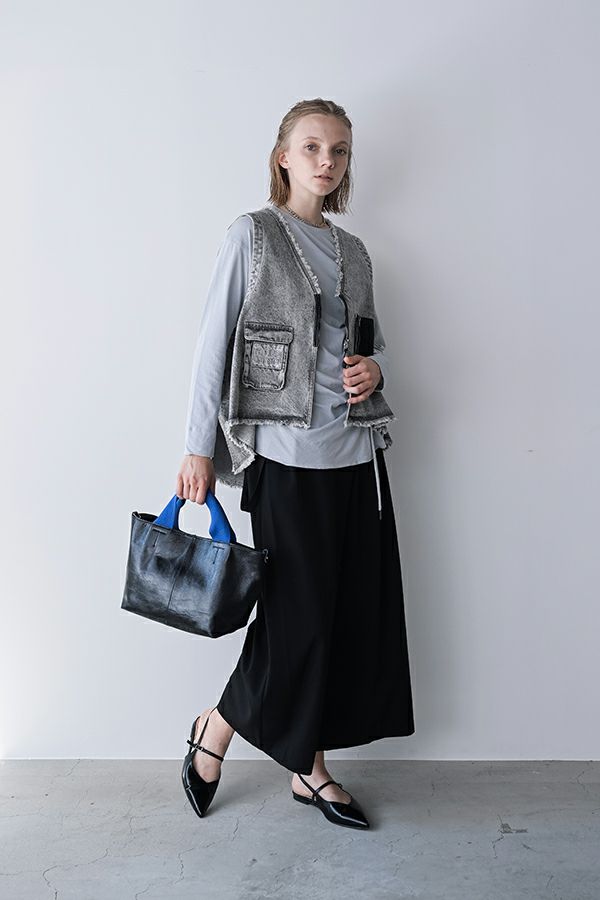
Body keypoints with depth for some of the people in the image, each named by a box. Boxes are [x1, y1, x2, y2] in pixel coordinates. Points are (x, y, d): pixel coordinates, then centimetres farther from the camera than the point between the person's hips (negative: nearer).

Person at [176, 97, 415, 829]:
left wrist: (376, 368, 0)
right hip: (286, 454, -6)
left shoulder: (354, 252, 16)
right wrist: (199, 447, -8)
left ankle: (309, 768, 24)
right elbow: (212, 344, -4)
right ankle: (215, 730, 26)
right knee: (298, 613, -2)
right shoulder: (251, 235, 0)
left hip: (356, 453, 6)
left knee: (359, 612, 7)